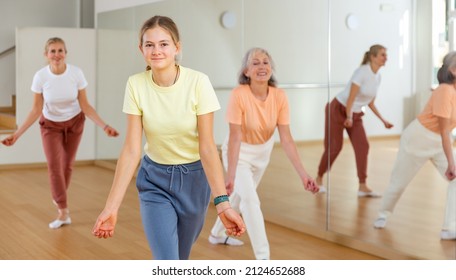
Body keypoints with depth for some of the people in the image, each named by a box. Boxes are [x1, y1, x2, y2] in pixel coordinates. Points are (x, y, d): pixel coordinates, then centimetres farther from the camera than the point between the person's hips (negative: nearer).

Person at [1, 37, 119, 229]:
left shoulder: (76, 73, -25)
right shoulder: (40, 76, -25)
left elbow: (85, 106, -17)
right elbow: (36, 110, -17)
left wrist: (104, 126, -28)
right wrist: (17, 134, -24)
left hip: (74, 122, 1)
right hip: (50, 124, -1)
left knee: (67, 165, 12)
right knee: (54, 165, -11)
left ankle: (59, 197, 40)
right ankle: (63, 212, -2)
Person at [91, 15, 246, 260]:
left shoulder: (198, 82, -20)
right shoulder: (136, 85, -14)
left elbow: (207, 147, -20)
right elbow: (131, 149, -14)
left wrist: (222, 203, -28)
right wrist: (111, 207, -19)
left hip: (194, 177, 0)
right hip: (154, 178, 1)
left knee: (180, 257, 16)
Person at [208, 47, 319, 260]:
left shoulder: (279, 96, -21)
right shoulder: (239, 94, -31)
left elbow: (286, 138, -20)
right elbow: (235, 137, -30)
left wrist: (303, 173, -25)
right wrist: (230, 175, -32)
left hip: (263, 151, 5)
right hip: (239, 153, -5)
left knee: (241, 195, 22)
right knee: (250, 200, -18)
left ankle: (217, 234, 46)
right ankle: (263, 258, -8)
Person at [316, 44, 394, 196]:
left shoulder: (378, 77, 2)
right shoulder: (362, 72, -21)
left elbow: (371, 102, 11)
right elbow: (351, 98, -24)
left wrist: (383, 120, 9)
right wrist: (349, 117, -33)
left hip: (356, 114, 7)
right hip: (338, 109, -7)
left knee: (362, 146, -8)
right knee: (334, 147, -3)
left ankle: (362, 186, -7)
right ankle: (319, 178, 19)